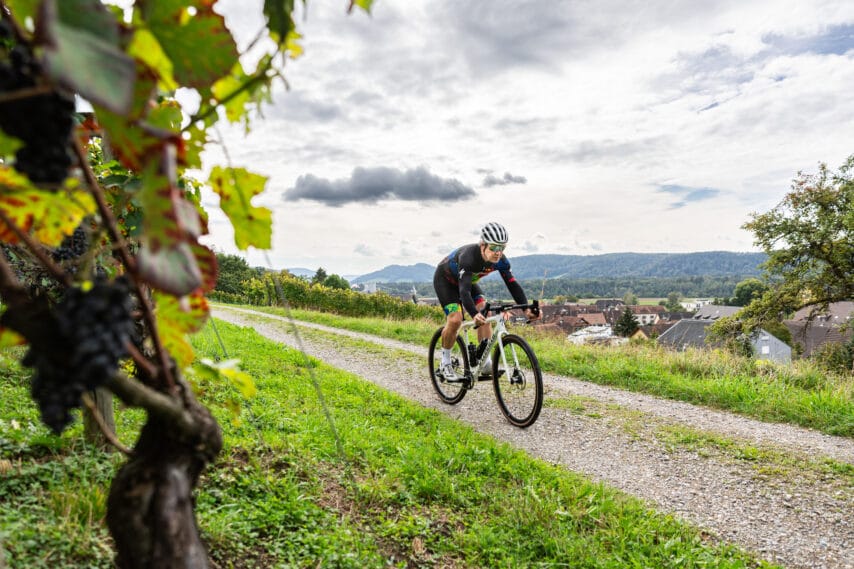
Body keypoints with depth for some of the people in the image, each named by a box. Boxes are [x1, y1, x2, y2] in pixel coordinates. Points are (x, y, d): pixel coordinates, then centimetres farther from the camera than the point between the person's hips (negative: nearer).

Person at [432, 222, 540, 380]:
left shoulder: (500, 260, -23)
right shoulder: (469, 256, -41)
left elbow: (512, 284, -22)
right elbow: (464, 290, -50)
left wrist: (526, 309, -36)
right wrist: (474, 315, -65)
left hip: (468, 280, 6)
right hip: (445, 280, -6)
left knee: (485, 312, -14)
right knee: (455, 320, -22)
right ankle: (445, 363, -1)